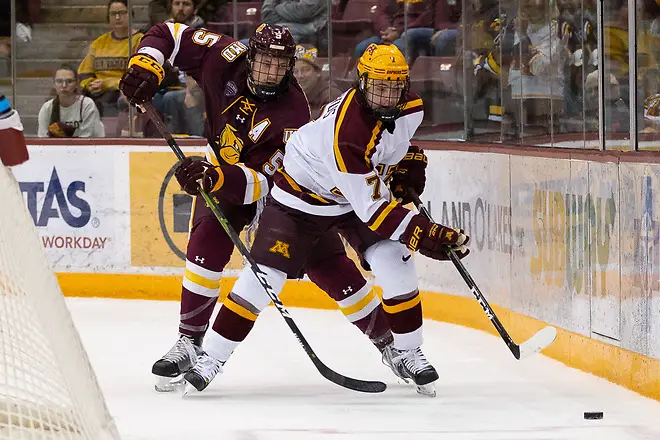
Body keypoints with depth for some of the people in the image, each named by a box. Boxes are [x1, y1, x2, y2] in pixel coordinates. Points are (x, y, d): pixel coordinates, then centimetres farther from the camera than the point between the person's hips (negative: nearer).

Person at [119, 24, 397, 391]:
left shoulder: (293, 114, -34)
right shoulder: (227, 59, -24)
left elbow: (260, 181, -37)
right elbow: (167, 35, -14)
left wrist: (215, 178, -53)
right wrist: (145, 65, -33)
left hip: (285, 182, -2)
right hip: (222, 168, 2)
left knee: (327, 263, -4)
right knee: (208, 242, -23)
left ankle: (385, 338, 11)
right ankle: (190, 342, -13)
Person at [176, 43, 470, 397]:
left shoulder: (409, 106, -17)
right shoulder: (348, 134, -40)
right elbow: (372, 208, -38)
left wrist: (410, 163, 2)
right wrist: (425, 235, -42)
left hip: (367, 183, 6)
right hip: (304, 192, -6)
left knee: (395, 266, -11)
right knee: (265, 274, -11)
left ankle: (407, 353, 6)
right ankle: (212, 357, -1)